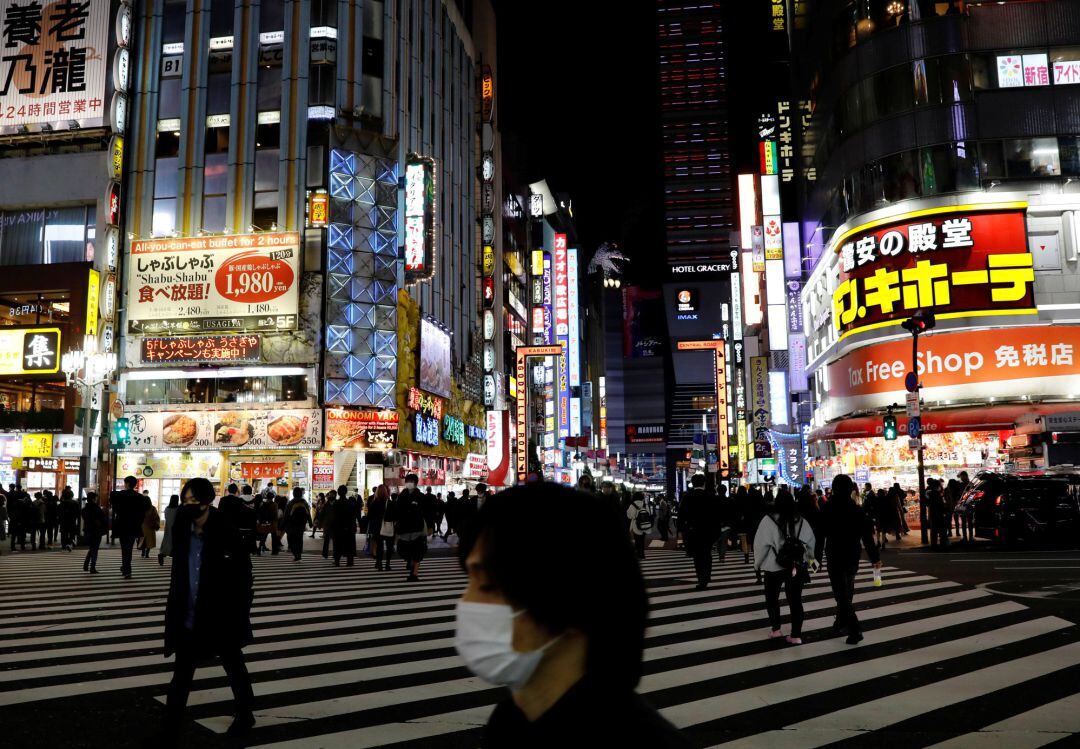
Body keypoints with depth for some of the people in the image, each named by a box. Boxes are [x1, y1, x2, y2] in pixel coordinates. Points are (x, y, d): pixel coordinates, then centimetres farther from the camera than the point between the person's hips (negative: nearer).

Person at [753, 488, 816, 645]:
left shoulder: (769, 520, -11)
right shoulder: (801, 521, 1)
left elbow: (761, 544, -8)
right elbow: (811, 543, 5)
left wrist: (757, 563, 6)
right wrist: (805, 559, 20)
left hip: (774, 567, -3)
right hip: (797, 566, 3)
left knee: (772, 597, 16)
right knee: (795, 599, 8)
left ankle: (775, 629, 13)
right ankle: (796, 635, 7)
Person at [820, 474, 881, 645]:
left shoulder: (827, 511, -11)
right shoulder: (858, 511, -4)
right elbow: (867, 537, -3)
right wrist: (875, 558, 4)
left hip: (834, 558, -4)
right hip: (853, 558, 4)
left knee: (841, 594, -3)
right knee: (847, 592, 21)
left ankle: (854, 630, -14)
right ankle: (842, 621, 35)